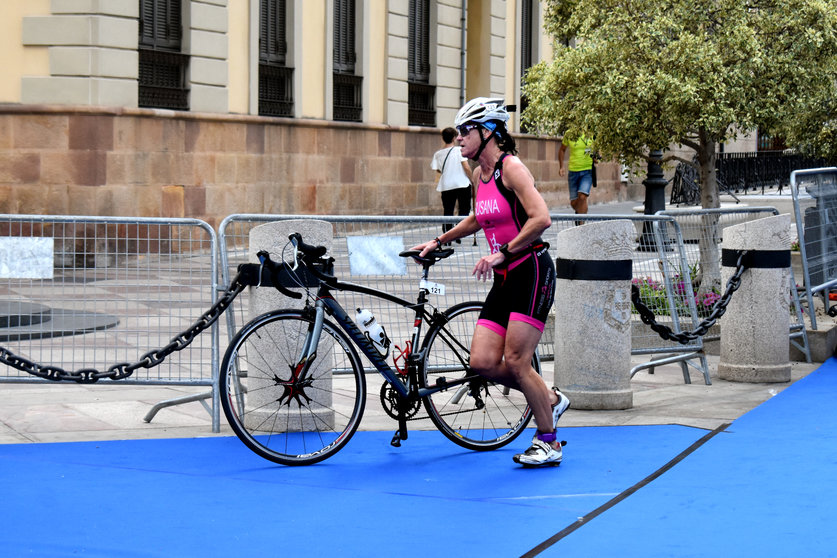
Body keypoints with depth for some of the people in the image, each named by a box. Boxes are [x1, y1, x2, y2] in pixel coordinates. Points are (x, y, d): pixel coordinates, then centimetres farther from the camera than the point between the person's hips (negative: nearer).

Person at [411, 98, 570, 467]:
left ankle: (548, 443, 4)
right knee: (483, 363, -2)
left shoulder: (510, 167, -12)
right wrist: (438, 242, 31)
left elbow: (541, 218, -22)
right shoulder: (479, 175, 13)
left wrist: (503, 253, -23)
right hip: (504, 280, 8)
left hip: (531, 273, -8)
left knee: (515, 362, -11)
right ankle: (550, 399, 20)